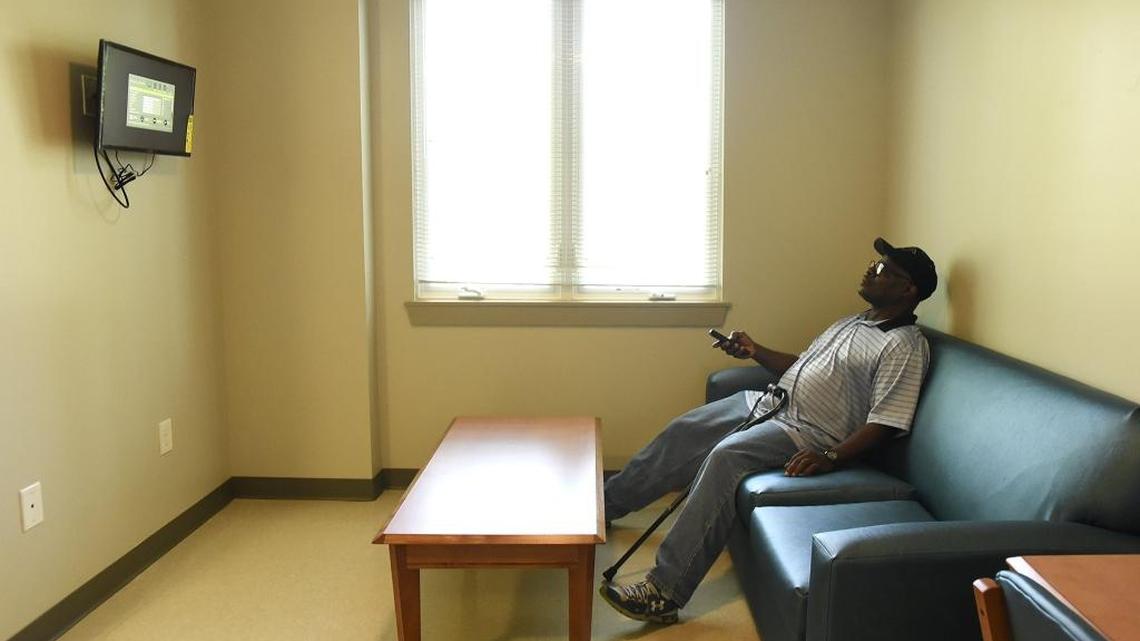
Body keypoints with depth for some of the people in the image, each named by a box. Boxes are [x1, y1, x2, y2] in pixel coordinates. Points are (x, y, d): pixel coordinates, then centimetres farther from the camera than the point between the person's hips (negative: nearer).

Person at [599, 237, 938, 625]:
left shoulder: (905, 346, -9)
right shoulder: (854, 323, 20)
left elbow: (884, 423, -18)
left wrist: (831, 458, -29)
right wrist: (755, 352, 12)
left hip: (807, 432, -9)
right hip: (768, 402, 10)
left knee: (726, 455, -32)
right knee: (682, 432, 3)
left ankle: (664, 594, -30)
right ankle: (607, 503, 20)